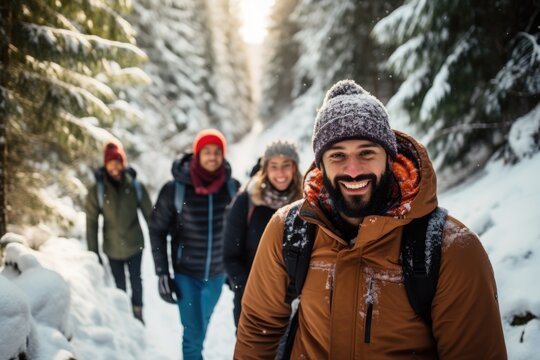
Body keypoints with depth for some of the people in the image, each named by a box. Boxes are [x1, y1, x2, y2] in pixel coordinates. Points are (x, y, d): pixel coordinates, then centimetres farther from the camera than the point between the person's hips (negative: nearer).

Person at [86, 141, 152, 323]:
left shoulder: (135, 186, -13)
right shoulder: (97, 190, -15)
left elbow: (149, 214, -6)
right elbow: (91, 223, -9)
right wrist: (93, 252, -6)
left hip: (134, 245, 0)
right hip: (112, 249, 0)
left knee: (135, 280, 19)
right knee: (120, 285, 17)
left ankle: (138, 313, 40)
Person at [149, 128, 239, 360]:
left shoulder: (233, 188, -10)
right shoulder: (174, 189, -17)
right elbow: (157, 231, -7)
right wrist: (162, 274, -9)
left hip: (217, 273, 3)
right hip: (186, 273, -3)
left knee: (202, 323, 22)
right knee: (193, 330, -4)